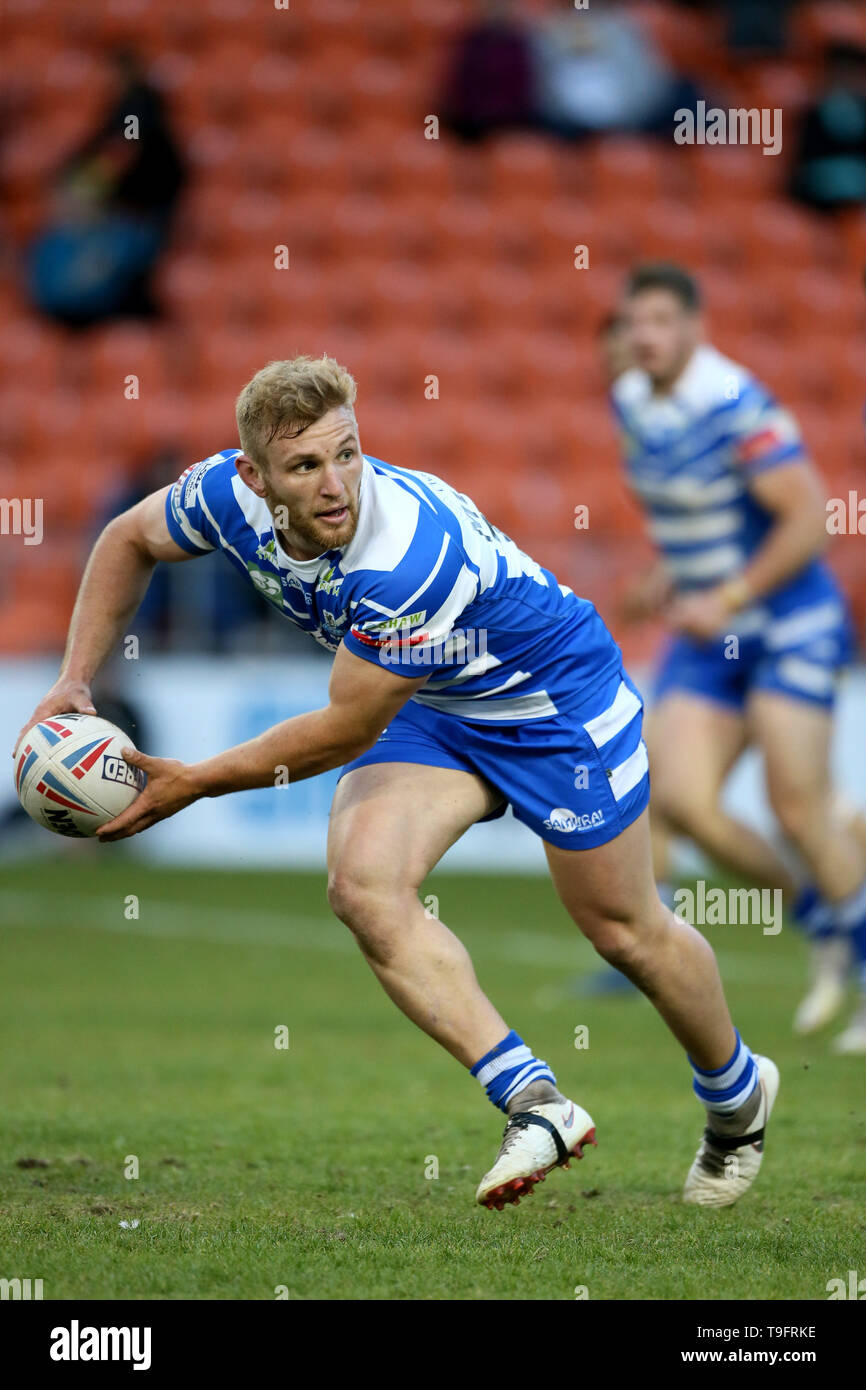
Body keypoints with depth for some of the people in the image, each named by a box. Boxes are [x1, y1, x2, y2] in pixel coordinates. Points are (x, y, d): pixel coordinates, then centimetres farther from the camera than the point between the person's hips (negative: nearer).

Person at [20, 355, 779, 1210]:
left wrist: (195, 784, -23)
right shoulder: (230, 496, -22)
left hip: (554, 691, -6)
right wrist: (74, 682, -7)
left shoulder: (412, 554, -41)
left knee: (624, 931, 6)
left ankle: (737, 1094, 35)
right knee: (363, 885, -21)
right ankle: (533, 1101, -18)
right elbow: (130, 540, 2)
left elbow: (346, 729, -30)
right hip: (429, 707, 6)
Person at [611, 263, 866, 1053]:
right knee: (680, 799, -7)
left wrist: (726, 598, -22)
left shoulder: (736, 407, -19)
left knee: (797, 804, -11)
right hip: (708, 637, 7)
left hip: (789, 624, -7)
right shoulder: (631, 402, 6)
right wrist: (673, 571, 11)